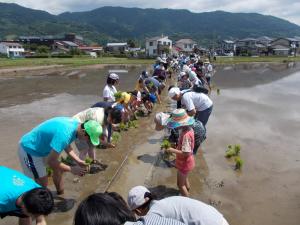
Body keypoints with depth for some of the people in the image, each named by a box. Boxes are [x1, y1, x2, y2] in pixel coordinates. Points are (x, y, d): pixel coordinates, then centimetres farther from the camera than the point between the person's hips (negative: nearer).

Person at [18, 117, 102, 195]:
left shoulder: (76, 124, -12)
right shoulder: (64, 134, -38)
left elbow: (66, 145, 4)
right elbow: (51, 161, -30)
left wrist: (78, 161, -6)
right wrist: (72, 169, -19)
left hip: (42, 146, 9)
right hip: (29, 149, -8)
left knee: (58, 169, 16)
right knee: (43, 183, -5)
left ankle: (60, 194, 35)